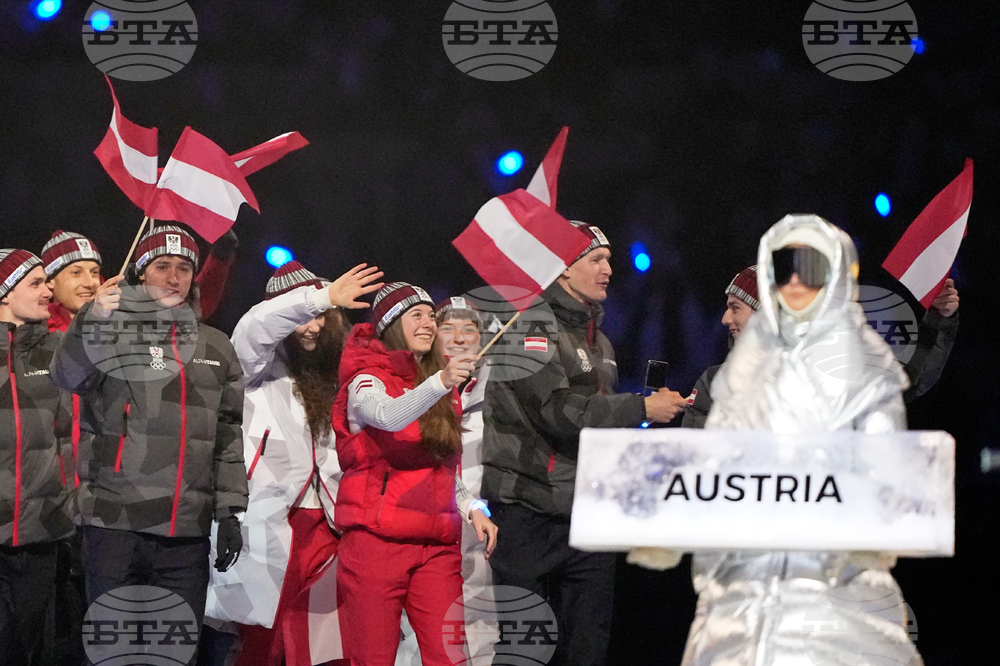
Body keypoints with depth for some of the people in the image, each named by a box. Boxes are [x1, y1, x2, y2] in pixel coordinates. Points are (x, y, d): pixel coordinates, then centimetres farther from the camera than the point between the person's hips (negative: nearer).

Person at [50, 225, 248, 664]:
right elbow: (68, 375, -18)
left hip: (188, 531, 3)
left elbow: (229, 437, 17)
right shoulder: (117, 331, 3)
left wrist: (230, 513, 9)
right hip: (117, 524, -3)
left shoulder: (215, 348, 16)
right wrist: (95, 320, -36)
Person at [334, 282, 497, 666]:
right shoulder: (367, 381, -2)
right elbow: (388, 417, -26)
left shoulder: (441, 392, 18)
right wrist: (440, 382, -41)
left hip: (436, 546, 5)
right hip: (377, 543, -5)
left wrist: (472, 509, 9)